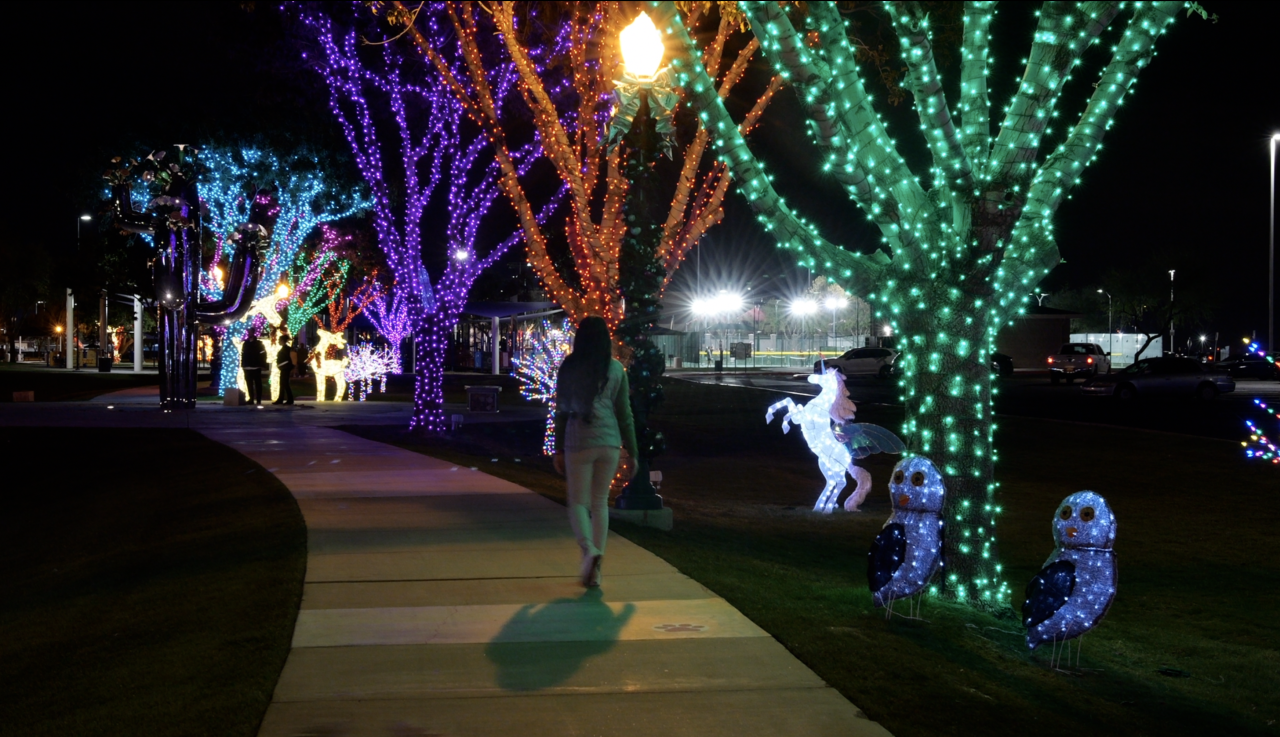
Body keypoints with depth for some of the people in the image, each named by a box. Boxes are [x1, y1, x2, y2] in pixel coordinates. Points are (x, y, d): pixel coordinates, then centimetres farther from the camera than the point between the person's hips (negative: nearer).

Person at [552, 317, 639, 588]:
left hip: (578, 443, -2)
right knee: (600, 502, 12)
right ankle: (595, 570, 11)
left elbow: (561, 411, 2)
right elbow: (625, 414, 4)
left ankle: (589, 549, -21)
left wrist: (558, 449, 10)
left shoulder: (569, 368, -1)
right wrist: (633, 453, 10)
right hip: (609, 442, 2)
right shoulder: (616, 369, 2)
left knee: (578, 502, 7)